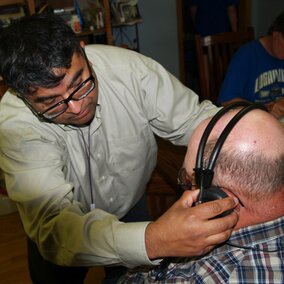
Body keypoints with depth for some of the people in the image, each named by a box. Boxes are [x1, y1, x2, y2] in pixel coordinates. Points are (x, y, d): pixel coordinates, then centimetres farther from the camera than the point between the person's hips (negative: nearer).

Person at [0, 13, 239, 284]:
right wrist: (152, 240, -62)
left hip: (129, 205, 2)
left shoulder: (129, 68, -29)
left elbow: (195, 118, -19)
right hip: (62, 228, -1)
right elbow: (51, 223, -46)